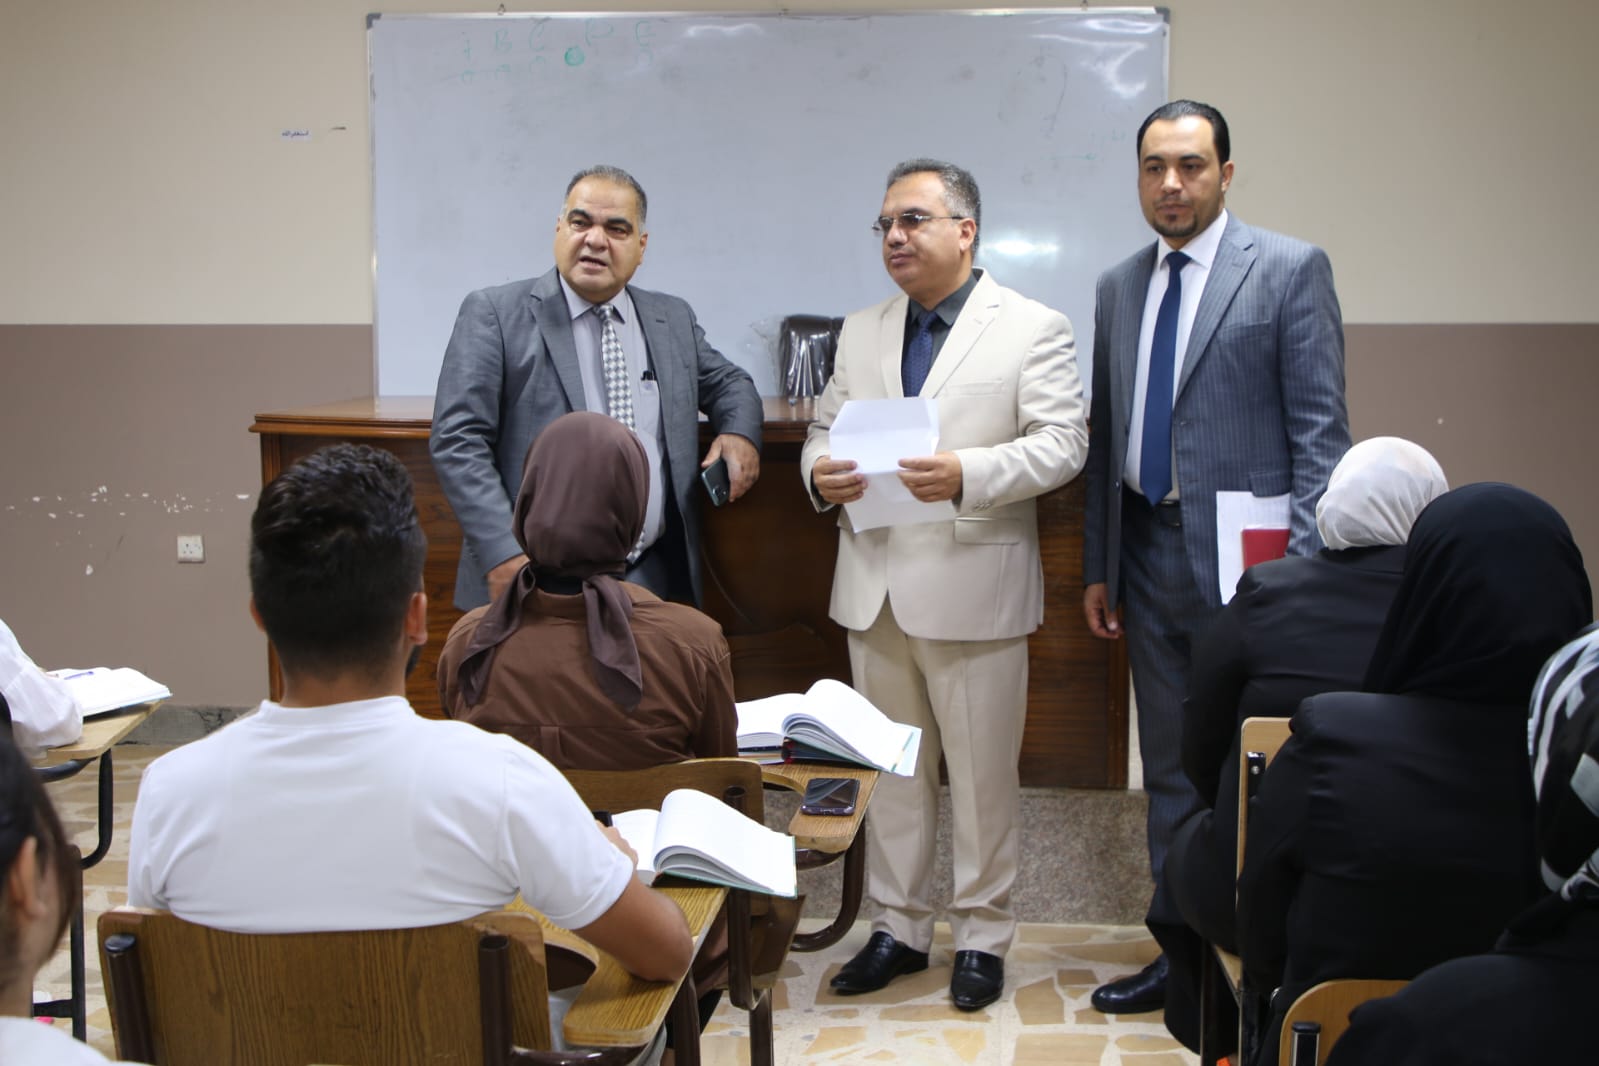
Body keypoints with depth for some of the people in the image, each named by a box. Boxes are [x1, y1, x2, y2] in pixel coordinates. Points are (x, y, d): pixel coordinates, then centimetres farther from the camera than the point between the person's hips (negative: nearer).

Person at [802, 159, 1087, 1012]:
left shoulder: (1034, 330, -2)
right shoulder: (861, 332, 14)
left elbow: (1060, 443, -10)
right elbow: (825, 426, 17)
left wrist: (968, 474, -25)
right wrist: (820, 472, -7)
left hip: (973, 588, -5)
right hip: (875, 585, 5)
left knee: (983, 772, 4)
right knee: (890, 766, 13)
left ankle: (981, 934, 19)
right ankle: (898, 926, 26)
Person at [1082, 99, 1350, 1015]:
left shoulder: (1291, 269, -4)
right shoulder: (1119, 287, 13)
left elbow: (1321, 428, -8)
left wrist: (1303, 564, -16)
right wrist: (1098, 565, 13)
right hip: (1149, 557, 6)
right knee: (1170, 769, 13)